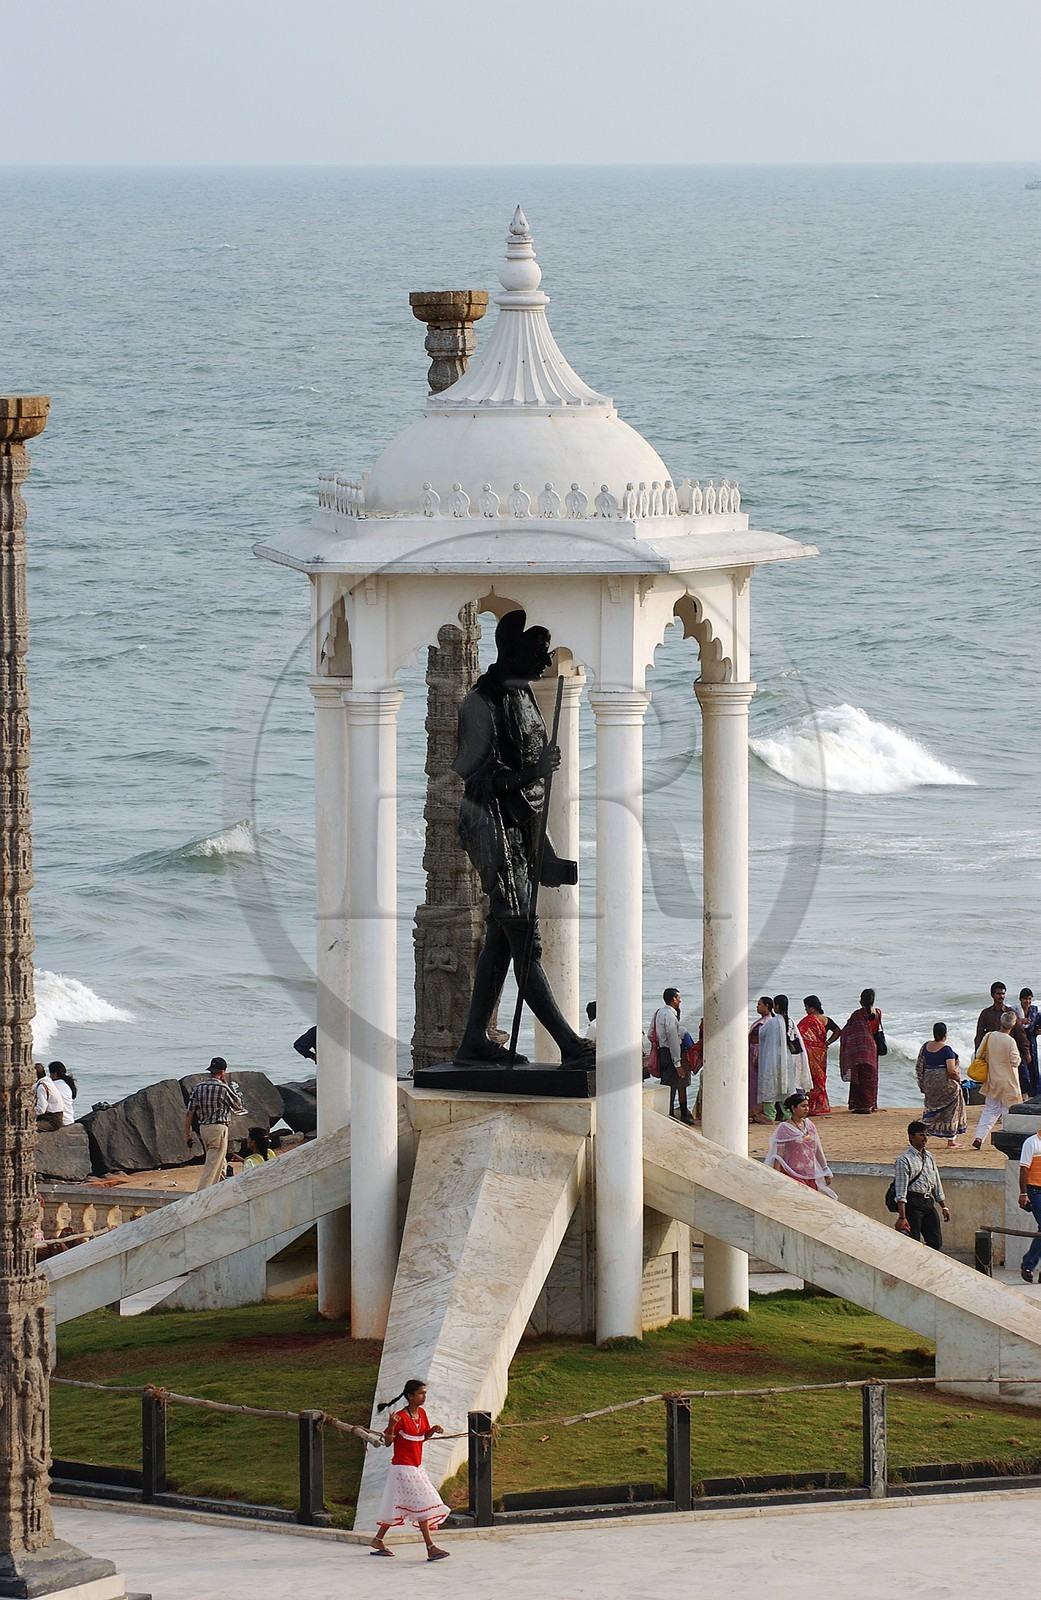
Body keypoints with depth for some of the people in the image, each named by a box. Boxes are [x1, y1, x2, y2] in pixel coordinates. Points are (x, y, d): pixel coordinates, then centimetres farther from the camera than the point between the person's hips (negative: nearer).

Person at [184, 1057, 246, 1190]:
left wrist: (187, 1135, 9)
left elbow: (189, 1113, 4)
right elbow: (238, 1106, 4)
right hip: (218, 1129, -7)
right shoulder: (223, 1088, -12)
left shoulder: (198, 1088, 4)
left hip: (203, 1129, 7)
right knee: (213, 1165, -7)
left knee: (221, 1163, 22)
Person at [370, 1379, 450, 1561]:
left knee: (396, 1507, 14)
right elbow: (388, 1442, -12)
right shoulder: (401, 1417, -16)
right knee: (422, 1505, -12)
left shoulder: (421, 1414, 8)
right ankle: (430, 1548, -14)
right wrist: (391, 1426, -30)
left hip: (416, 1467, 9)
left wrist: (433, 1430, -2)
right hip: (403, 1467, -9)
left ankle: (377, 1542, 26)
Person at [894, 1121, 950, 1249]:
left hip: (928, 1202, 7)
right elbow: (901, 1191, -14)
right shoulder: (904, 1160, -9)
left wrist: (944, 1207, 19)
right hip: (913, 1203, -7)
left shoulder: (928, 1157, 14)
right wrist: (902, 1217, -19)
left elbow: (937, 1185, 22)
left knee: (936, 1243, 4)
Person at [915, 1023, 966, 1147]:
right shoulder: (947, 1050, -15)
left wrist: (922, 1084, 16)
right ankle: (951, 1141, 10)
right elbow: (951, 1070, -21)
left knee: (932, 1109, 18)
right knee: (950, 1111, 7)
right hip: (945, 1082, -5)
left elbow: (919, 1066, 7)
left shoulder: (926, 1046, 3)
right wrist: (958, 1079, -1)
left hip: (929, 1082, 5)